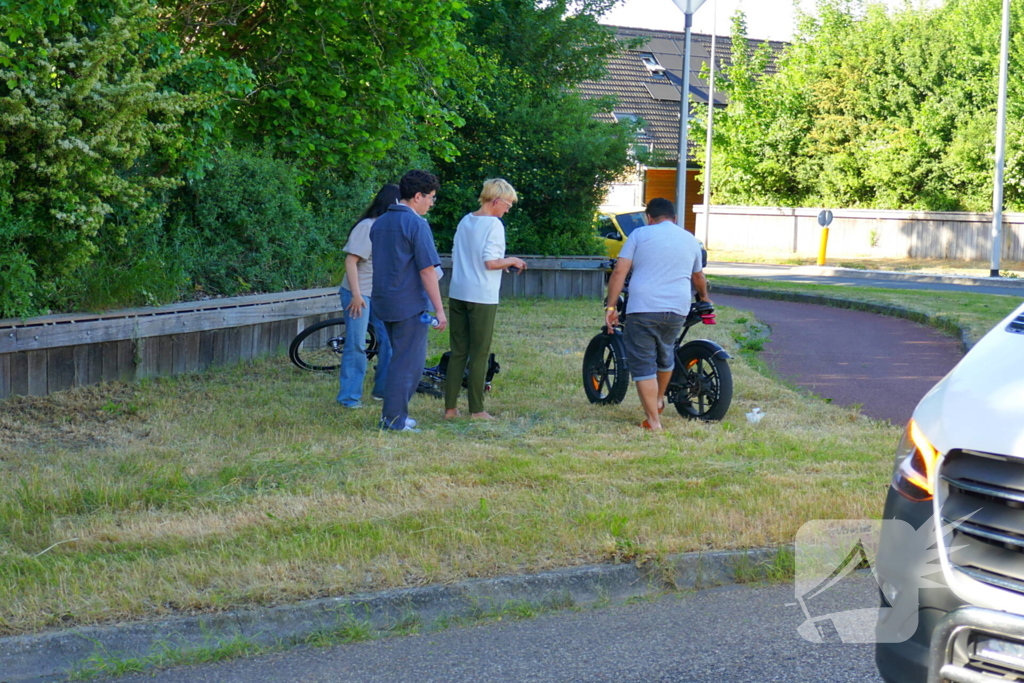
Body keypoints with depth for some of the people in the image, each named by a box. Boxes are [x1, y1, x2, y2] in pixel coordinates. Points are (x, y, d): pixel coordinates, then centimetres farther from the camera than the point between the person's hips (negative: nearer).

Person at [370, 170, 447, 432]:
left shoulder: (379, 223, 12)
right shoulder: (416, 224, -14)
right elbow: (427, 270, -16)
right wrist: (439, 309, -13)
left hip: (384, 302, 8)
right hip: (410, 303, -8)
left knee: (400, 358, 19)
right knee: (408, 363, -1)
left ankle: (393, 415, 21)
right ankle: (394, 419, 0)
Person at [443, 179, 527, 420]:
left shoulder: (465, 221, 11)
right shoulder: (493, 224, -11)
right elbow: (490, 262, -19)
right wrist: (512, 261, -1)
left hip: (457, 294, 7)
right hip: (482, 297, -7)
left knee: (457, 352, 10)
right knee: (479, 355, 1)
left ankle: (450, 407, 10)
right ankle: (476, 410, 5)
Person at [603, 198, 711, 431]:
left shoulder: (640, 234, 5)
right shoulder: (690, 240, 16)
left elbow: (620, 270, -4)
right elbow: (698, 276, 31)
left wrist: (610, 306, -2)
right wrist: (704, 297, 51)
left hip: (643, 307, -4)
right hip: (677, 311, 4)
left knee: (643, 364, 1)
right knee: (665, 356, 27)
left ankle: (653, 420, -3)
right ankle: (659, 399, 46)